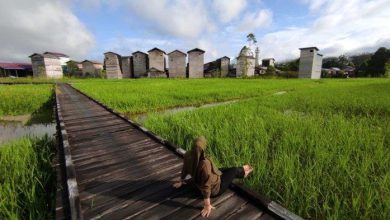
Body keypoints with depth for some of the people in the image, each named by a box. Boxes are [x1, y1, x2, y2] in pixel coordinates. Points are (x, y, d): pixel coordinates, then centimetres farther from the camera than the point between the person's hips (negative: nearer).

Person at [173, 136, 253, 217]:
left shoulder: (188, 155, -21)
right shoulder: (204, 164, -42)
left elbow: (185, 169, -3)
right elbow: (206, 185, -34)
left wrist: (181, 181, 14)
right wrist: (207, 205, -23)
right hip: (215, 188, -6)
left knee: (225, 169, 27)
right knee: (234, 170, 14)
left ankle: (242, 170, 55)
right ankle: (243, 172, 50)